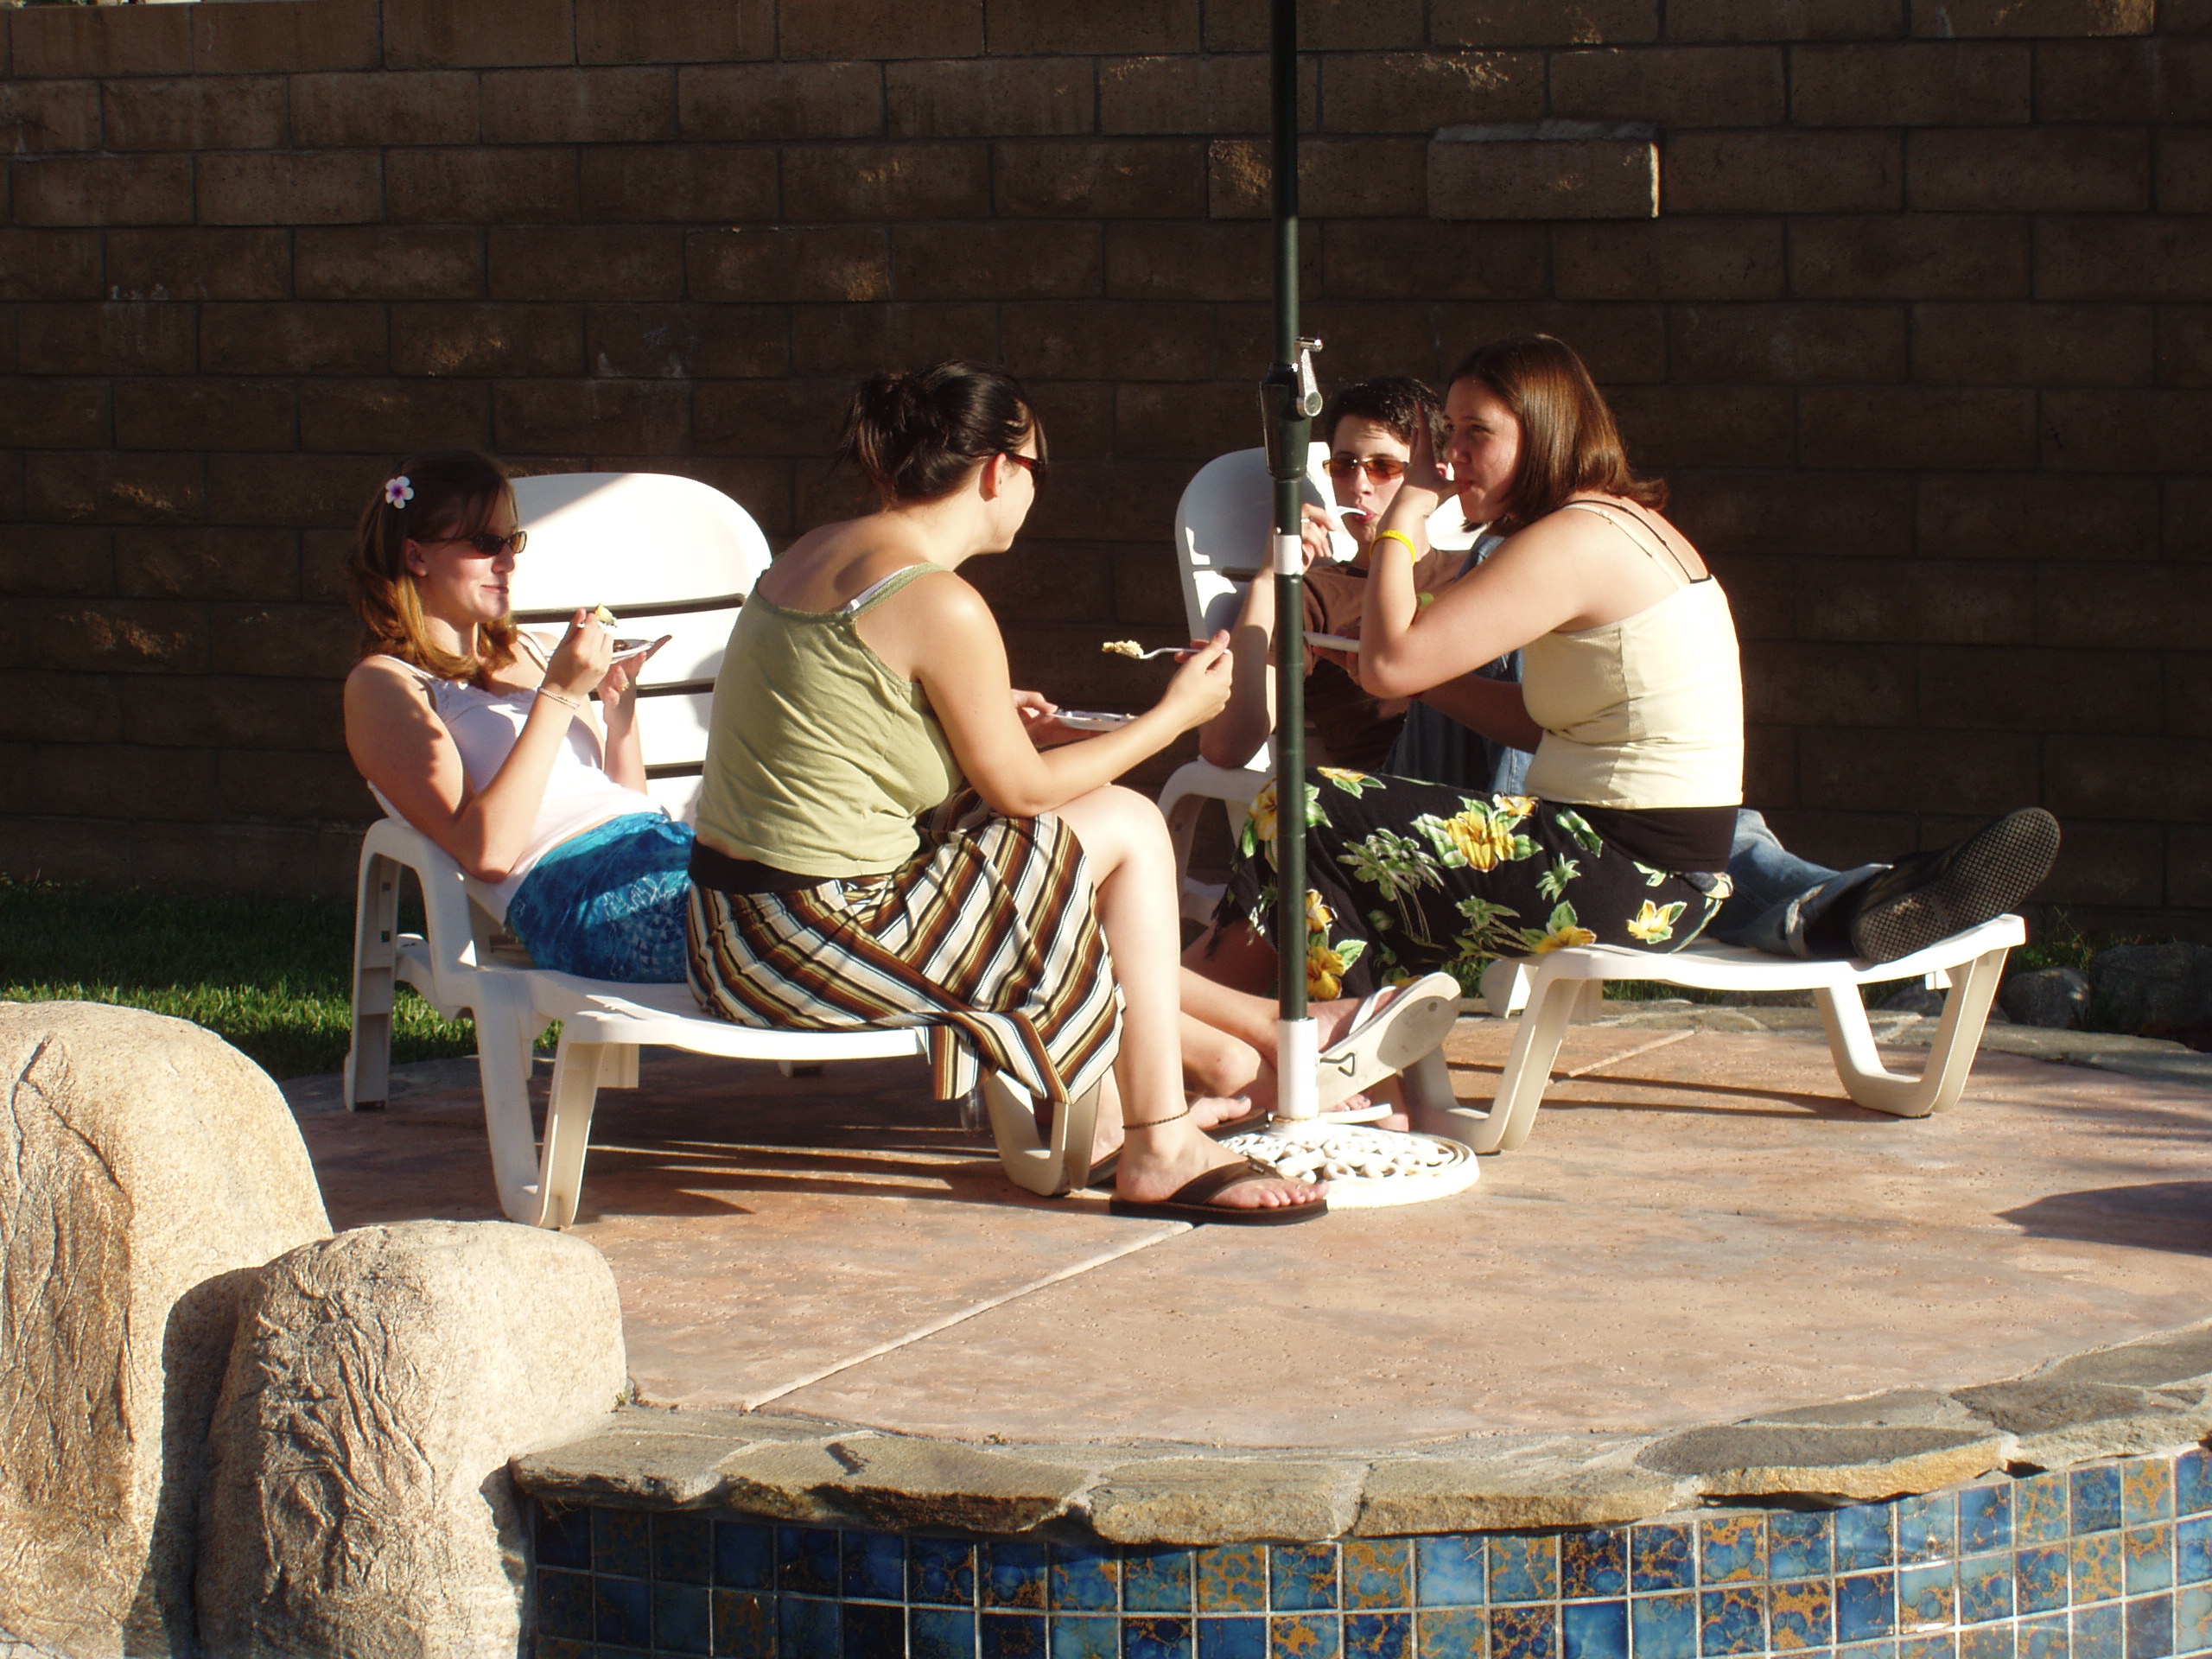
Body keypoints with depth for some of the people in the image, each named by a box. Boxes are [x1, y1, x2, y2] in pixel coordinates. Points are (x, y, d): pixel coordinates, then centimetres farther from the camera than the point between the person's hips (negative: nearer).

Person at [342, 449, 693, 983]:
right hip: (583, 895, -7)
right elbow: (487, 852, -9)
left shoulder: (528, 653, 27)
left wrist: (620, 707, 9)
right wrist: (559, 695, -8)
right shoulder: (383, 685, 5)